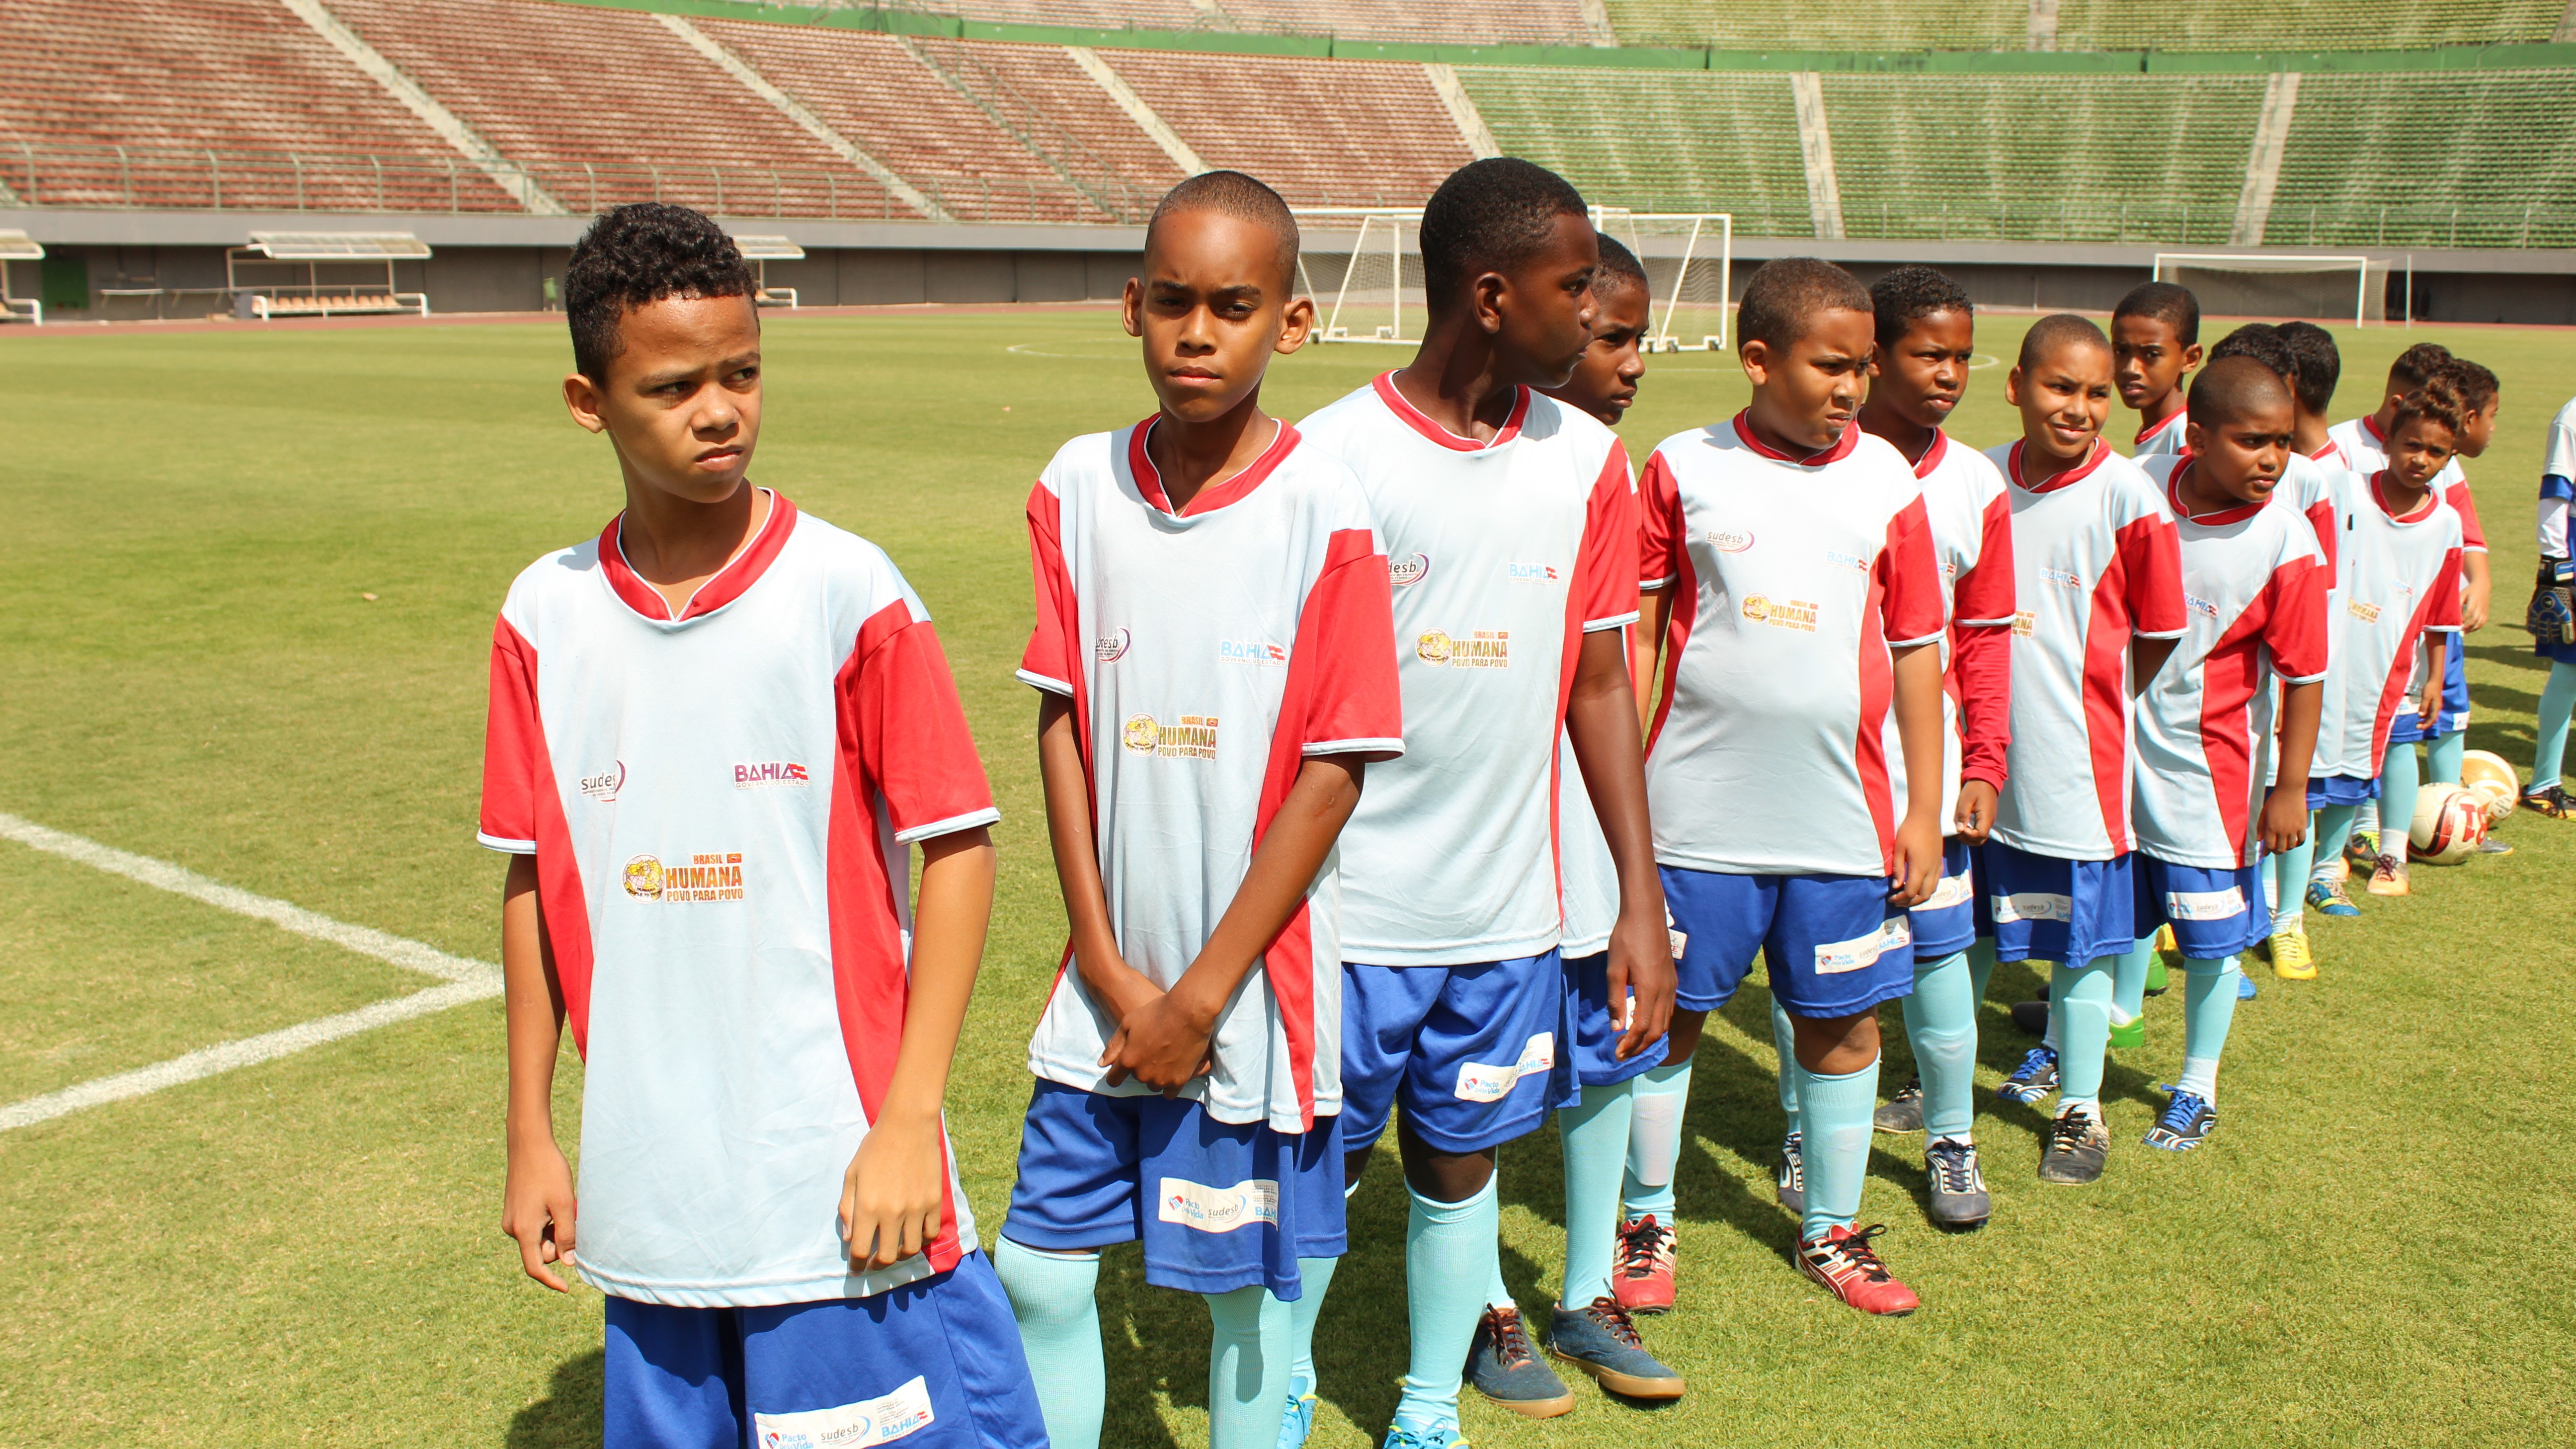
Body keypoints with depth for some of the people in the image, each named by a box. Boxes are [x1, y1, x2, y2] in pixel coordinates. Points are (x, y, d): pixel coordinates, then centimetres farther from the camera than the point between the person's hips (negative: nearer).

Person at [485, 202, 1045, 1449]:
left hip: (838, 1187, -3)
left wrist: (907, 1125, -10)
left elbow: (957, 847, -7)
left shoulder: (847, 591, -9)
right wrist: (530, 1134, 11)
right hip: (644, 1193, 4)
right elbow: (533, 876, 9)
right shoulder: (545, 618, 2)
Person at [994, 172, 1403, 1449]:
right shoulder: (1077, 488, -1)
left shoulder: (1322, 508, -11)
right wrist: (1109, 967, -4)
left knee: (1249, 1290, 11)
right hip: (1107, 991, 3)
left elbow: (1334, 770, -11)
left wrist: (1205, 993, -10)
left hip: (1255, 990, -3)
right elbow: (1060, 721, 1)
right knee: (1037, 1275, 9)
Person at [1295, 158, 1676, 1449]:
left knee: (1459, 1167, 15)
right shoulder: (1332, 457, -10)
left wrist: (1641, 899, 4)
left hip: (1508, 911, 4)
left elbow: (1600, 680, 7)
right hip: (1350, 908, -3)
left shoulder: (1586, 459, 3)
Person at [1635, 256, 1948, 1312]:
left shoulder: (1886, 482, 2)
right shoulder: (1682, 470, -2)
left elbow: (1917, 654, 6)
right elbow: (1635, 633, 2)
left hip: (1842, 817, 2)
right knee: (1668, 1015, 8)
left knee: (1842, 1023, 10)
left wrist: (1923, 810, 4)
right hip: (1697, 815, -1)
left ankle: (1831, 1231, 29)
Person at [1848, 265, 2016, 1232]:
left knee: (1939, 949, 4)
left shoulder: (1976, 487, 5)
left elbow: (1985, 637, 9)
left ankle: (1951, 1140, 21)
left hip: (1925, 769, 2)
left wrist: (1984, 764, 3)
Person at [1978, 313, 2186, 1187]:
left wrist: (2088, 706, 0)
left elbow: (2159, 635, -4)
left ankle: (2081, 1111, 24)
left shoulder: (2126, 497, -12)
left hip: (2078, 762, -4)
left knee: (2082, 938, 8)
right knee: (1966, 928, 17)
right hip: (1986, 757, 4)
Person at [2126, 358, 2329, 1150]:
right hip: (2116, 744, 3)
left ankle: (2197, 1087, 26)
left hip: (2208, 766, -3)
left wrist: (2290, 788, -10)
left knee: (2212, 936, 6)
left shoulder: (2285, 543, -18)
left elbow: (2304, 677, -12)